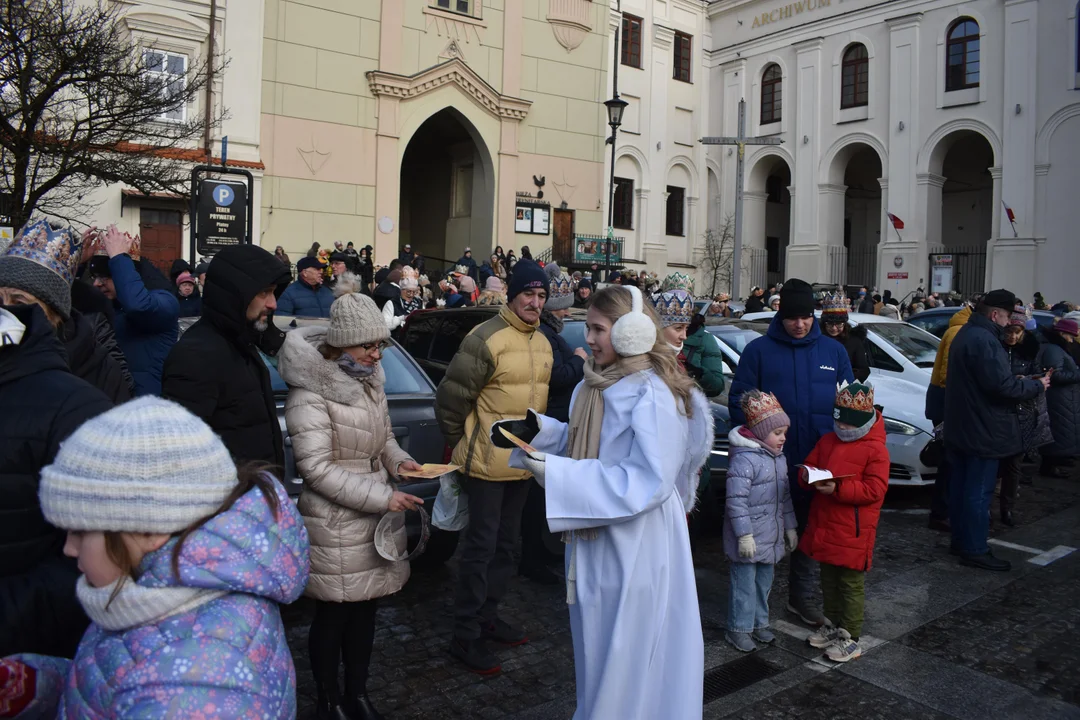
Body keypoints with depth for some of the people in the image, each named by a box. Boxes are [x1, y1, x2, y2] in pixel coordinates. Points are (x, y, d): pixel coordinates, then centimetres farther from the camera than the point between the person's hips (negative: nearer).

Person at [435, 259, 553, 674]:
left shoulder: (543, 343, 8)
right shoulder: (487, 338, -17)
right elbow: (450, 397, -14)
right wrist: (461, 443, -4)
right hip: (487, 464, -8)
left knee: (505, 545, 18)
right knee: (480, 547, 1)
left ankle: (487, 616, 35)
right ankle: (466, 636, 14)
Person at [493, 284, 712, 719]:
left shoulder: (652, 396, -21)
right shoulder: (598, 385, 7)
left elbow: (648, 482, -26)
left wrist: (554, 473, -29)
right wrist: (535, 429, -3)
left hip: (634, 549, -9)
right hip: (597, 539, 9)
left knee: (627, 660, 9)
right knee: (599, 651, 23)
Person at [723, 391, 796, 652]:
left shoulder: (779, 457, 9)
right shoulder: (744, 458, -20)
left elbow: (785, 495, 18)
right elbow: (736, 500, -22)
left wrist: (790, 526, 17)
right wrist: (744, 534, -22)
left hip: (771, 536, 8)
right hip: (749, 537, -8)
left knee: (764, 582, 19)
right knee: (744, 584, 2)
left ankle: (759, 623, 34)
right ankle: (738, 629, 16)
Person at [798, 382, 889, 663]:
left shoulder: (875, 449, -12)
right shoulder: (826, 442, 8)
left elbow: (874, 490, -18)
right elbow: (810, 465, 12)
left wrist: (837, 489, -27)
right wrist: (808, 476, -13)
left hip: (853, 531, -6)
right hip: (824, 526, 7)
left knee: (851, 584, 5)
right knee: (829, 580, 19)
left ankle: (851, 638, 16)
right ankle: (833, 625, 36)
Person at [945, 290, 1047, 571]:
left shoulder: (966, 334, 13)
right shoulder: (984, 340, -21)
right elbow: (1002, 385, -25)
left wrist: (1020, 382, 10)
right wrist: (1037, 385, -9)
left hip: (960, 428, 10)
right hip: (982, 431, -10)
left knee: (960, 484, 15)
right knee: (979, 491, -3)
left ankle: (960, 539, 26)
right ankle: (974, 550, 3)